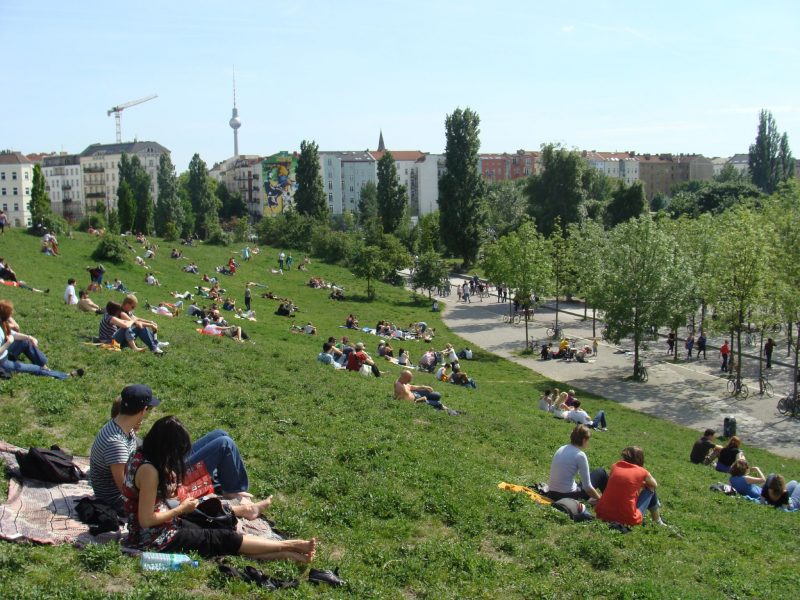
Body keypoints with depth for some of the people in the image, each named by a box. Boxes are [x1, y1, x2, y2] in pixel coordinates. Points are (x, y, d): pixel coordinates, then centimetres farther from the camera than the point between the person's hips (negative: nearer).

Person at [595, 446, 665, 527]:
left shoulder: (615, 466, 7)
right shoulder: (642, 472, 0)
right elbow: (655, 485, 21)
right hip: (627, 519, -3)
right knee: (650, 489, 18)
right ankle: (658, 522, 34)